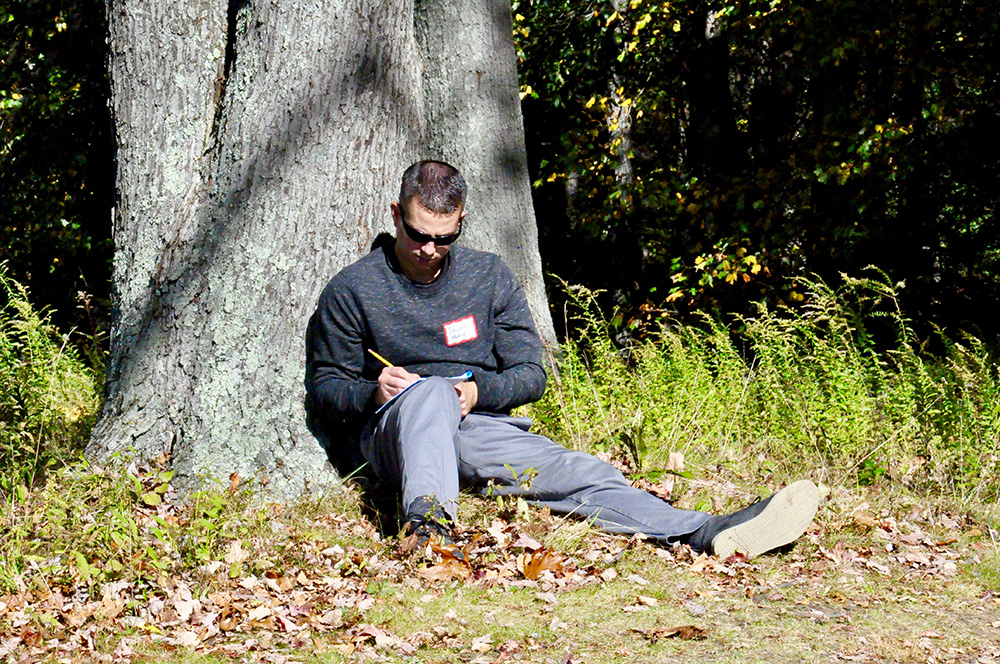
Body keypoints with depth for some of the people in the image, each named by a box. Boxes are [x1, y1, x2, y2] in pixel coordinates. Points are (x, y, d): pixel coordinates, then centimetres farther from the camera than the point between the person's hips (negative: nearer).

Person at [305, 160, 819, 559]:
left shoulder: (488, 277, 12)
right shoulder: (351, 290, 3)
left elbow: (531, 374, 11)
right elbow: (323, 389, 6)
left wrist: (480, 391, -10)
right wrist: (372, 391, -16)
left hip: (479, 427, 3)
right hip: (388, 434, -3)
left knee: (572, 471, -20)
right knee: (429, 390, -37)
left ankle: (708, 534, -37)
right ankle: (428, 517, -63)